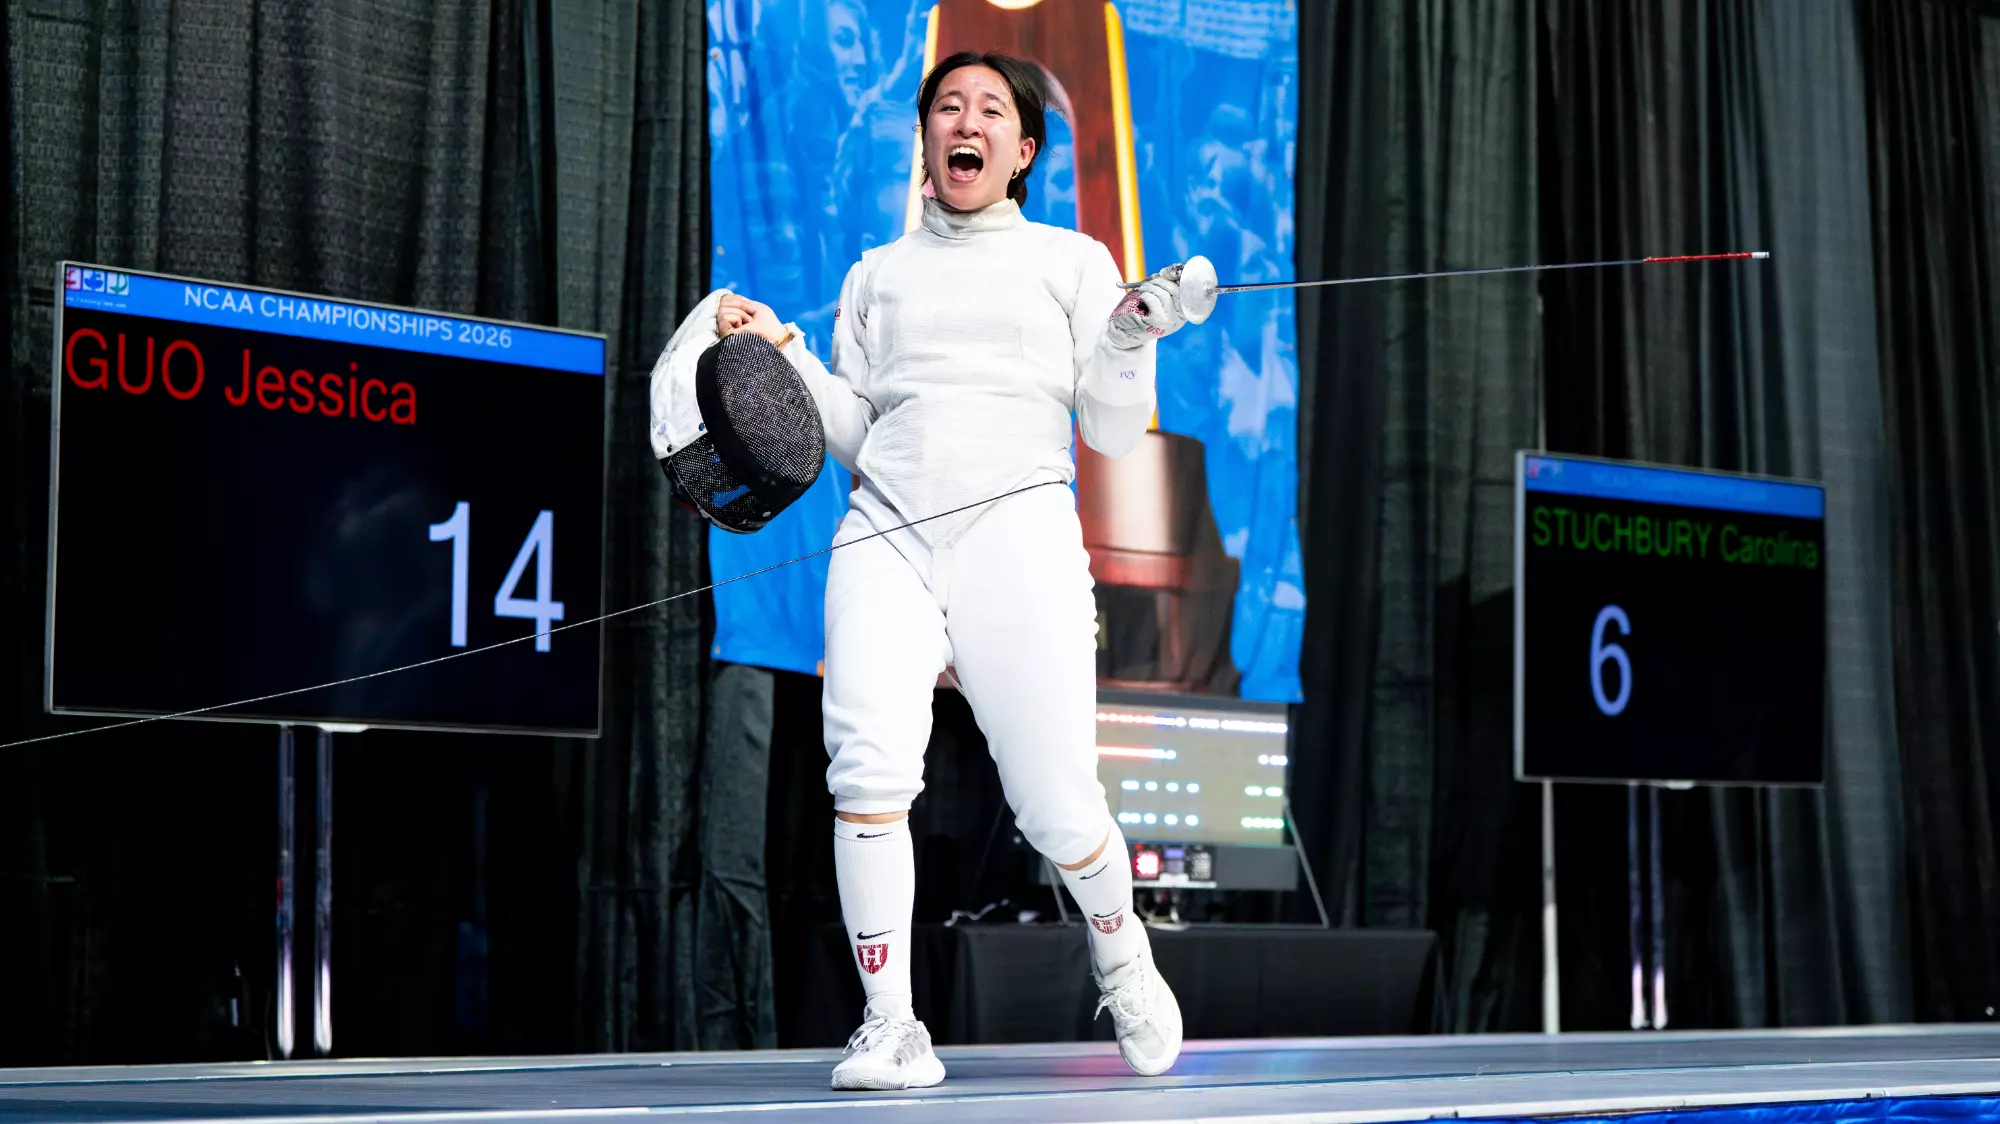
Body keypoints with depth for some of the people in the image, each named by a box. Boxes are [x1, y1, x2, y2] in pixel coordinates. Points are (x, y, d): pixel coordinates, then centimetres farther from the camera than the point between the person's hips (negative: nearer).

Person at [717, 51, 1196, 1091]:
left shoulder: (1072, 261, 13)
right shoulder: (876, 275, 20)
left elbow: (1113, 433, 6)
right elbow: (851, 437, 16)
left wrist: (1133, 336, -11)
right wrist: (778, 355, 3)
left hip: (1018, 533, -1)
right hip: (886, 534, 2)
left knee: (1060, 817, -4)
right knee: (868, 770, -23)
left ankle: (1119, 952, 28)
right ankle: (890, 1028, -15)